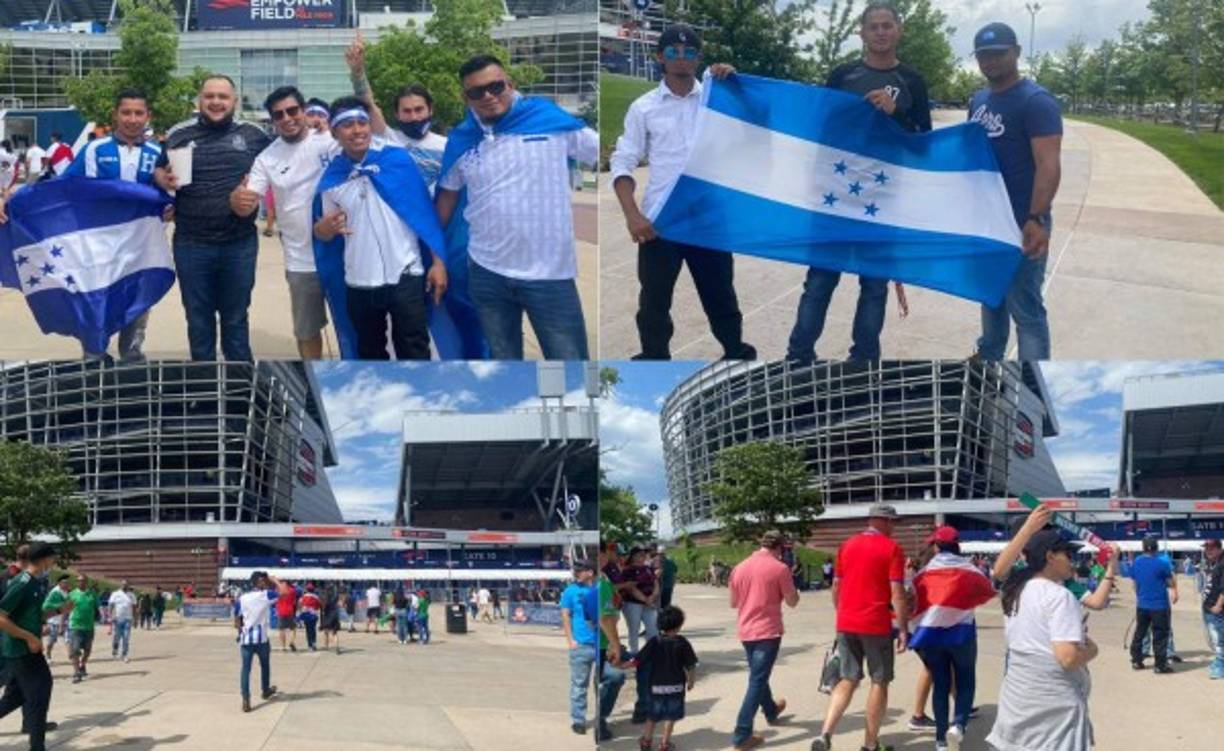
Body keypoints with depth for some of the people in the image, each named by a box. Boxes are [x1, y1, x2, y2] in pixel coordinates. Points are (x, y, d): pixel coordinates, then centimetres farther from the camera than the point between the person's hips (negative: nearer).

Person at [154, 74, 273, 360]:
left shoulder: (253, 134, 2)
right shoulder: (179, 134, 1)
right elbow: (158, 171, 11)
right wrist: (164, 179, -13)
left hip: (240, 243, 0)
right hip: (191, 244, 0)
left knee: (235, 318, 13)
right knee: (198, 319, 11)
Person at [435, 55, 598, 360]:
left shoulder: (551, 117, -7)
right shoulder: (460, 140, 3)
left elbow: (599, 153, -4)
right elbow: (447, 196, 15)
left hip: (550, 274, -3)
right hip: (487, 275, 3)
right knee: (503, 358, 15)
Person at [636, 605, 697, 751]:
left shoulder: (654, 642, -7)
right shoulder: (682, 643, -9)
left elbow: (638, 661, -7)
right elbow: (691, 666, -7)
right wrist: (691, 681, 9)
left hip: (656, 685, 1)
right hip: (675, 686, -1)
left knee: (652, 714, 16)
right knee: (671, 715, 9)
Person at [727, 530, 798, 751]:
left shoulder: (739, 568, 4)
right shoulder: (779, 568, -12)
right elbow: (792, 602, -5)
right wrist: (790, 585, 12)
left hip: (745, 631, 6)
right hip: (768, 631, -6)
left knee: (758, 675, 25)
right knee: (757, 681, -5)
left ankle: (771, 711, 48)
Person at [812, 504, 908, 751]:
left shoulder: (847, 545, 10)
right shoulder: (892, 548, -6)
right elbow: (897, 592, -11)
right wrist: (903, 628, -8)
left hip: (846, 624, 5)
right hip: (876, 625, -5)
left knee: (848, 680, 11)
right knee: (879, 682, 9)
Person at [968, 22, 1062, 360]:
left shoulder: (1035, 101, -15)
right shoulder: (979, 99, 10)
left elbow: (1048, 165, -25)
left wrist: (1037, 219, -36)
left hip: (1020, 222, -8)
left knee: (1024, 307, -7)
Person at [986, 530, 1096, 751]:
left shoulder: (1017, 592, 11)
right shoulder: (1060, 596, -15)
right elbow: (1068, 657, -23)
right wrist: (1091, 650, -3)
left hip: (1017, 696, 8)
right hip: (1055, 703, -8)